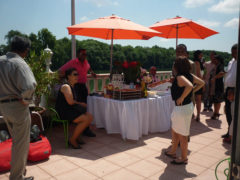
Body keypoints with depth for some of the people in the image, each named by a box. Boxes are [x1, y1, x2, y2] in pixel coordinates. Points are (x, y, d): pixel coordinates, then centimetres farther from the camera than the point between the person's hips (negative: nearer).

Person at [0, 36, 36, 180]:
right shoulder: (19, 63, -18)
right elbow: (30, 86, -32)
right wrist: (25, 99, -14)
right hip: (18, 107, -8)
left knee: (16, 140, 25)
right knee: (21, 143, 7)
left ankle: (20, 168, 43)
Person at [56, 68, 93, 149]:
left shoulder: (72, 87, 17)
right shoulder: (66, 86, -14)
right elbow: (70, 102, -23)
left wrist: (80, 104, -2)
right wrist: (80, 104, -6)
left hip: (70, 110, 10)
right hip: (63, 112, -10)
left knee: (90, 117, -1)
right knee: (85, 119, -21)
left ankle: (76, 137, 9)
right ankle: (72, 140, -6)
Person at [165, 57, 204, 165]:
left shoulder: (180, 77, -22)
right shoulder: (189, 75, 3)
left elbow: (189, 86, -40)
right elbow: (201, 83, 13)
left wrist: (182, 98, -28)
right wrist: (192, 92, 10)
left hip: (182, 108, -10)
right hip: (188, 105, 10)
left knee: (182, 135, 7)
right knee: (174, 131, 23)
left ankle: (184, 159, 23)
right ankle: (173, 152, 39)